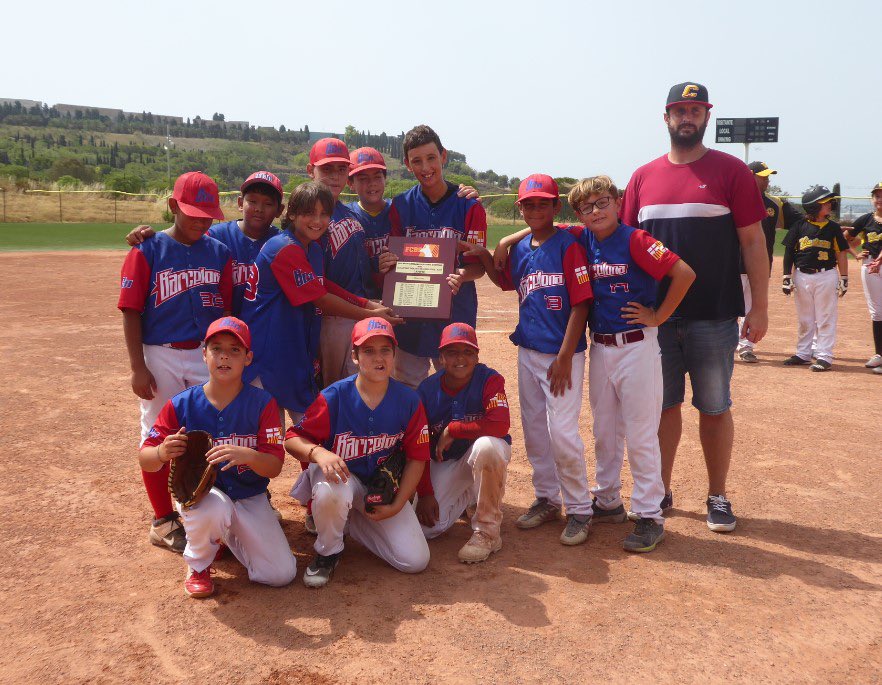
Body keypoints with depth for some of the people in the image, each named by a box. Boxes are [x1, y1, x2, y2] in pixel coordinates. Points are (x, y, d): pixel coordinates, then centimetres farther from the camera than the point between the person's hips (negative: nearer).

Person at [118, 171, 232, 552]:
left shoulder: (218, 252, 2)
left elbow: (225, 309, 5)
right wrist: (138, 368, -10)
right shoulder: (147, 251, -7)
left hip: (207, 354, 3)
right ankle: (163, 522, 24)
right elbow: (131, 312, -7)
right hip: (160, 357, -3)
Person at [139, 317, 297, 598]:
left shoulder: (262, 403, -12)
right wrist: (162, 453, -33)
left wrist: (248, 456, -40)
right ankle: (197, 566, -3)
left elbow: (275, 467, -17)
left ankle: (228, 535, 21)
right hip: (198, 492, -2)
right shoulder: (181, 405, -9)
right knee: (216, 507, -39)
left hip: (249, 498, 2)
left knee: (281, 574, -10)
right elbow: (145, 460, -8)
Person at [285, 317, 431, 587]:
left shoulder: (408, 401, -12)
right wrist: (318, 453, -36)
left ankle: (354, 521, 18)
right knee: (331, 493, -41)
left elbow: (417, 458, -4)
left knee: (415, 561, -7)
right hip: (340, 474, -3)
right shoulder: (334, 397, -17)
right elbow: (293, 439, -13)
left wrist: (397, 505, -9)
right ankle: (328, 552, -7)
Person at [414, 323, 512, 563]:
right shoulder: (427, 390, -11)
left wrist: (452, 430, -25)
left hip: (489, 454, -3)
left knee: (486, 445, -40)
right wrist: (425, 493, -12)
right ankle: (469, 499, 22)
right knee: (426, 527, -13)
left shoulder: (489, 380, -19)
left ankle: (488, 531, -20)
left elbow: (501, 425, -35)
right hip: (446, 463, 3)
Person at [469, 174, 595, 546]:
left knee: (562, 432, -10)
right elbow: (507, 282, 28)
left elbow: (580, 305, -14)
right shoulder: (520, 249, 9)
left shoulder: (569, 246, -10)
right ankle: (547, 498, 30)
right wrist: (485, 258, 9)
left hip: (562, 352, -7)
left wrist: (564, 357, -17)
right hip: (528, 351, 7)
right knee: (534, 429, 14)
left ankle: (580, 509, 6)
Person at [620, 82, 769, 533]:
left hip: (714, 316, -2)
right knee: (664, 404, 11)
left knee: (714, 407, 6)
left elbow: (752, 242, -2)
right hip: (656, 315, 3)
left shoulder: (731, 172, -1)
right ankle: (661, 492, 24)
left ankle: (717, 497, 21)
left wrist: (760, 306, -7)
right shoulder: (643, 177, 8)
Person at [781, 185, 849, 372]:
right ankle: (803, 354, 21)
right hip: (802, 276, 1)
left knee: (825, 318, 0)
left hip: (826, 276, -1)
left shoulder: (833, 227, 3)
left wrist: (844, 279, 3)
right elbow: (789, 253, 3)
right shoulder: (799, 226, 1)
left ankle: (824, 357, 5)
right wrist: (787, 278, 0)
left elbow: (841, 253, 6)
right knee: (804, 319, 11)